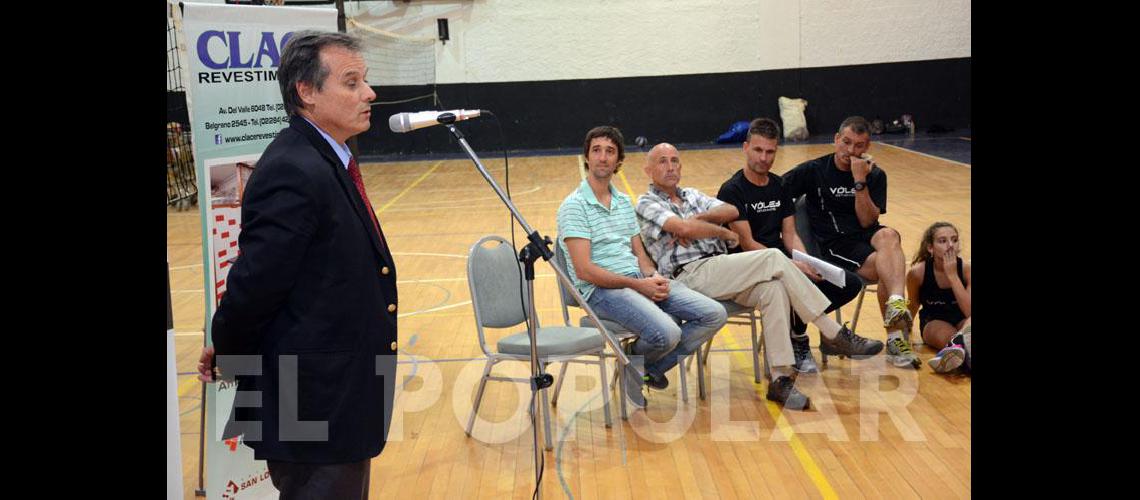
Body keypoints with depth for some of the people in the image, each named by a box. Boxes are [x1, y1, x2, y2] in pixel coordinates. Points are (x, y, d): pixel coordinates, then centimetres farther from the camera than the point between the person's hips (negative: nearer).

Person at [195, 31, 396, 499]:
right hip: (314, 403, -10)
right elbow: (255, 284, -22)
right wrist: (227, 357, -6)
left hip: (339, 397, 10)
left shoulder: (324, 161, 10)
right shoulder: (294, 172, -23)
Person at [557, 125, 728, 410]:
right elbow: (585, 270, -13)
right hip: (601, 290, -8)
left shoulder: (625, 203, 19)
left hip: (639, 280, 8)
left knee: (714, 315, -9)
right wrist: (638, 285, -15)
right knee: (667, 333, -32)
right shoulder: (574, 206, -6)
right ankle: (631, 359, 2)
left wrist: (653, 276, -5)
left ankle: (650, 369, 1)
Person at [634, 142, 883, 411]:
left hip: (718, 272, 6)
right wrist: (725, 233, 0)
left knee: (773, 288, -26)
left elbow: (731, 211, 9)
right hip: (690, 274, -6)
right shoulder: (647, 204, 6)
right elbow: (684, 228, -13)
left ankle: (781, 377, -29)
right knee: (774, 258, -22)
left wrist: (697, 219, -7)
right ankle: (835, 334, -18)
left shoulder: (691, 195, 27)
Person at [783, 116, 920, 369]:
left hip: (866, 236, 3)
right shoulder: (813, 171, 2)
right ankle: (895, 338, -30)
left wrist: (860, 181, -13)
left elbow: (867, 221, -2)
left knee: (888, 235, -35)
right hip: (834, 245, -2)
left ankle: (896, 304, -55)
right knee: (887, 265, -29)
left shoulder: (875, 175, 9)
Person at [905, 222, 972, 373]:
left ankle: (957, 344, -71)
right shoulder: (917, 272, -18)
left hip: (962, 321, 0)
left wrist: (952, 275, -31)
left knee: (970, 321, -38)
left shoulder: (966, 269, -18)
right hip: (933, 322, 0)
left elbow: (969, 312, -27)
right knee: (947, 334, -38)